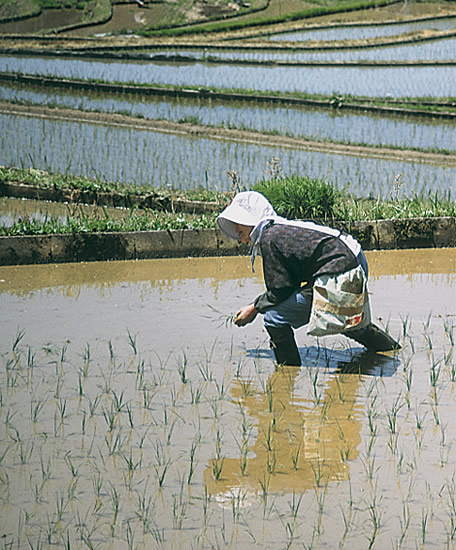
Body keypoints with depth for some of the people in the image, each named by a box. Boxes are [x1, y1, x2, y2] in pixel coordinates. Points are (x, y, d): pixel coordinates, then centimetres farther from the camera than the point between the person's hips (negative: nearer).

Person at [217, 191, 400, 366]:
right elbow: (285, 285, 20)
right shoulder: (280, 229, 15)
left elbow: (280, 291, -12)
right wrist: (255, 304, 18)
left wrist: (254, 308, 1)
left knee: (274, 319, -11)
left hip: (339, 278, -11)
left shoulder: (269, 238, -13)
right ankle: (392, 349, 60)